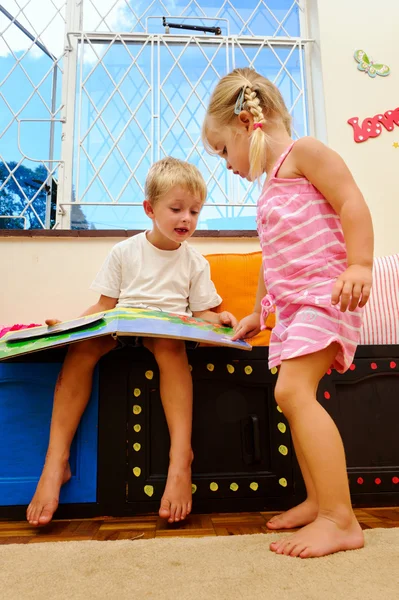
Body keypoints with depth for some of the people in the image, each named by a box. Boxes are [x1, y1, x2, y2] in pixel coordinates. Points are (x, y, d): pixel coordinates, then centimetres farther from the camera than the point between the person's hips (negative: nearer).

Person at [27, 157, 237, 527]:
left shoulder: (195, 262, 11)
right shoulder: (124, 252, 9)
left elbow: (200, 313, 11)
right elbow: (105, 306, 8)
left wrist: (217, 318, -11)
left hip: (168, 332, 0)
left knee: (169, 343, -37)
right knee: (82, 345, -30)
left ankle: (181, 455, -38)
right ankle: (56, 461, -25)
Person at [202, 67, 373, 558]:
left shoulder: (302, 151, 0)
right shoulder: (271, 186, 26)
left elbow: (352, 202, -12)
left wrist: (359, 265, -22)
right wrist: (255, 314, 30)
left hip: (326, 291, -9)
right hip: (291, 302, 9)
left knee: (293, 391, -19)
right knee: (294, 398, 7)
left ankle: (341, 519, -12)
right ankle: (318, 500, 20)